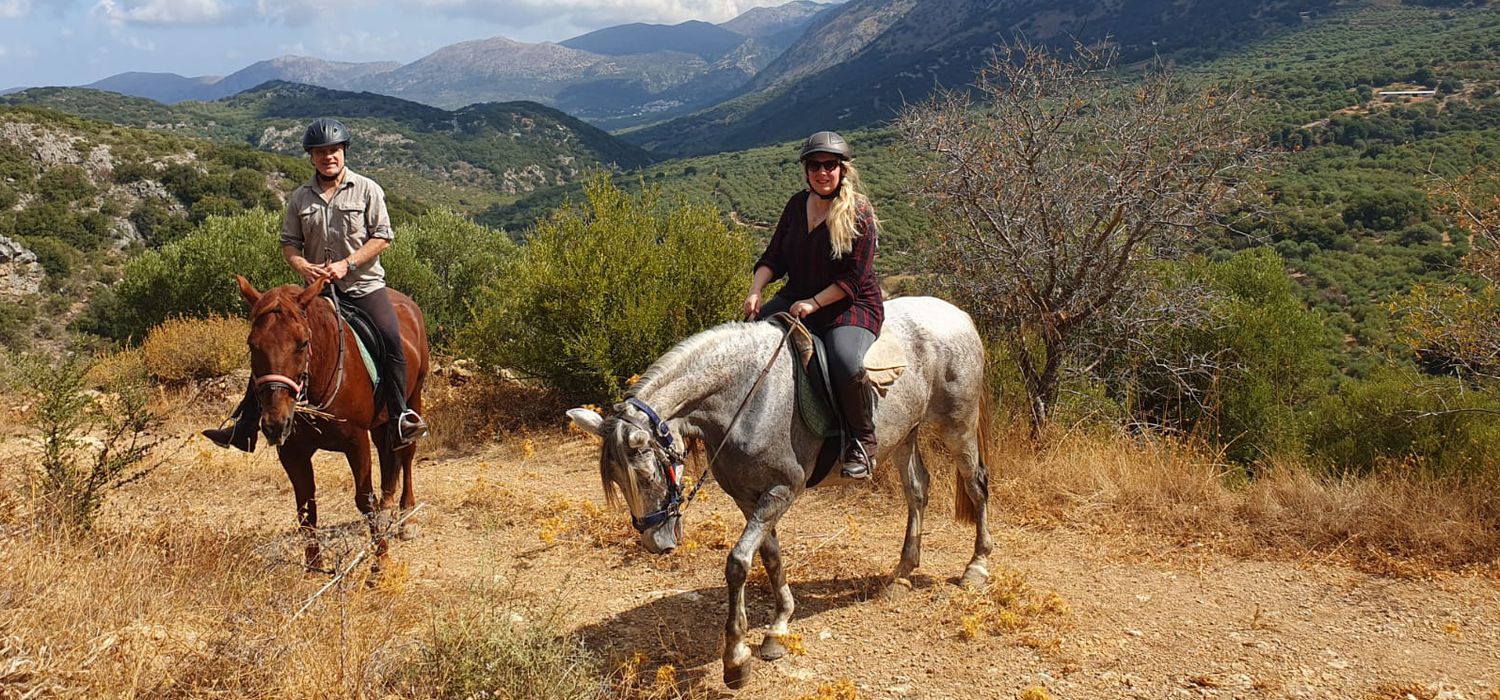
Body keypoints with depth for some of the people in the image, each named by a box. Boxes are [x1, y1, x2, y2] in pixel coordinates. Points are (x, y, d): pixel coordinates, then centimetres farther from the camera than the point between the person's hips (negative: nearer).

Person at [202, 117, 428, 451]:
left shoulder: (367, 189, -1)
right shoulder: (300, 198, 7)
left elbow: (382, 236, -5)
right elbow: (289, 242, 9)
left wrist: (347, 264, -16)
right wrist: (303, 266, -13)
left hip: (363, 284, -3)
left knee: (392, 339, -27)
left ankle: (400, 417, -18)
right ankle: (244, 428, 7)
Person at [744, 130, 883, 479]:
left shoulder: (858, 214, -11)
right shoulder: (797, 205, 7)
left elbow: (854, 279, -14)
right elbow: (774, 257, 7)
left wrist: (813, 303, -21)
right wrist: (755, 291, -10)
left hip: (851, 306, -6)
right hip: (796, 299, 7)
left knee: (847, 364, -33)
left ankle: (863, 441, -11)